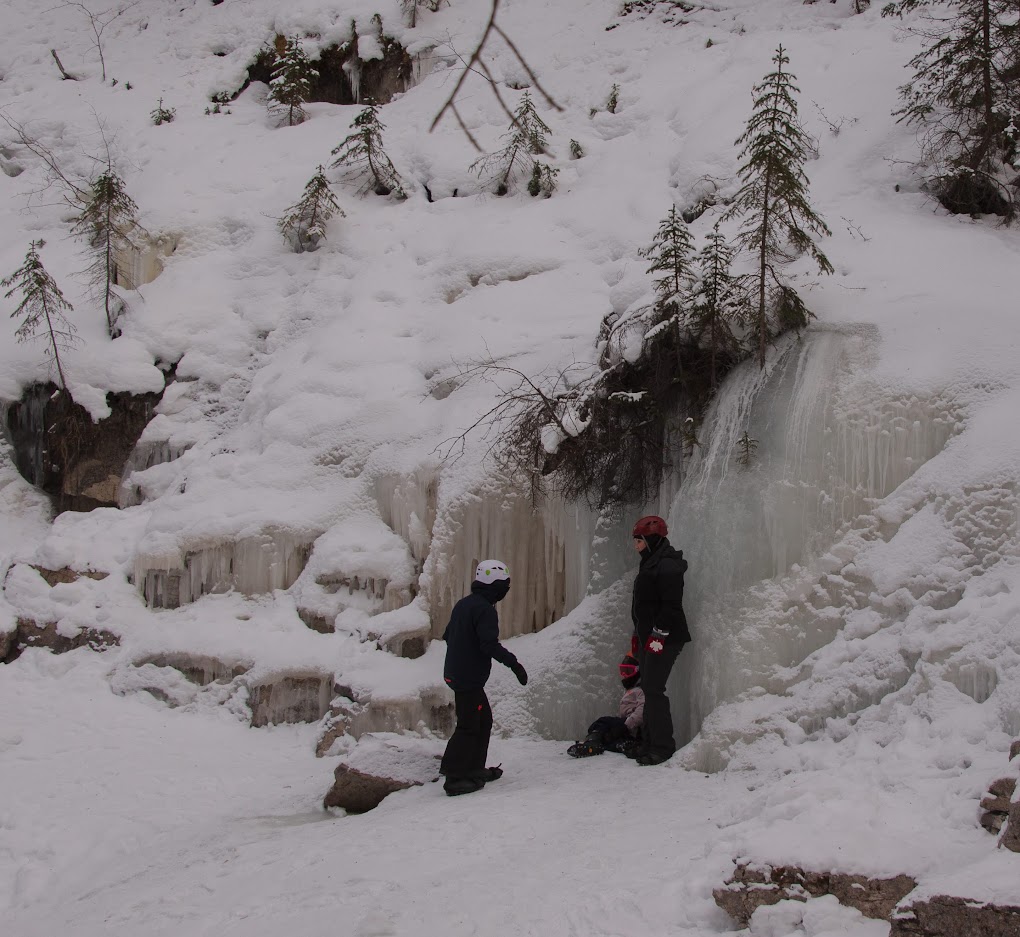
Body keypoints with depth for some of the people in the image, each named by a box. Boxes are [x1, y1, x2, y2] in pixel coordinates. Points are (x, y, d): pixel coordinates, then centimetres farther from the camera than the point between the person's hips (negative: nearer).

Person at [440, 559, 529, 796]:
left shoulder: (463, 604, 12)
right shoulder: (485, 609, -17)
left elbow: (448, 635, 20)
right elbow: (490, 644, -25)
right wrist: (513, 663, -21)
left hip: (455, 672, 10)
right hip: (469, 678, -10)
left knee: (483, 720, 19)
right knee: (469, 726, -6)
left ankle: (475, 769, 26)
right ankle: (454, 778, -6)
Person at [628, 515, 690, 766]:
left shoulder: (667, 566, -14)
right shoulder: (650, 564, 19)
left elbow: (671, 604, -20)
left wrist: (659, 634, -22)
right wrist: (638, 634, 23)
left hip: (664, 638, -10)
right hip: (648, 637, 10)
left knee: (653, 689, -12)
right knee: (648, 689, 11)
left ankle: (662, 746, -8)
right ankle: (650, 742, 17)